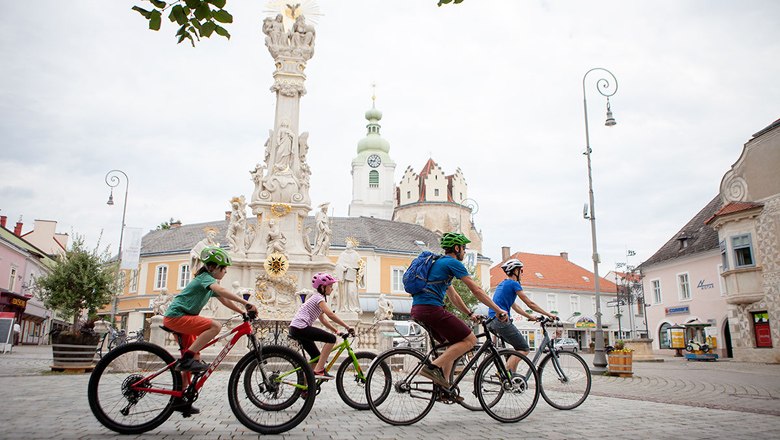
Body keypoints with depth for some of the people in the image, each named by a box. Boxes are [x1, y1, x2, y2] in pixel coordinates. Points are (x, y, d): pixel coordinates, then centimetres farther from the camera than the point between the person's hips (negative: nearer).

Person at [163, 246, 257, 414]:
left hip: (179, 318, 10)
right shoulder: (205, 277, -13)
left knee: (194, 360, 10)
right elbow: (221, 290, -33)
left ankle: (179, 400, 17)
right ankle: (186, 359, -22)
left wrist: (244, 312, 5)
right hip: (176, 316, -10)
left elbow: (225, 301, 16)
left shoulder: (209, 280, 17)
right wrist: (246, 303, -40)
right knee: (215, 326, -27)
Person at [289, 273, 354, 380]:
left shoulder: (316, 297, 22)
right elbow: (330, 314, -21)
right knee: (331, 338, -15)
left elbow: (323, 319, 24)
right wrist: (347, 326, -20)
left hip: (295, 329, 10)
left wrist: (336, 330, 17)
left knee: (316, 356, 13)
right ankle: (319, 370, -13)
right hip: (300, 327, -10)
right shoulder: (319, 298, -8)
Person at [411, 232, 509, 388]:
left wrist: (470, 314, 34)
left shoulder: (439, 262, 28)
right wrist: (499, 310, 3)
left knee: (454, 343, 20)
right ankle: (434, 367, -16)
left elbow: (453, 296, 33)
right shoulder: (453, 263, -1)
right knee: (470, 340, -4)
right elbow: (476, 290, -3)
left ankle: (444, 386, 14)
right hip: (431, 308, -10)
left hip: (417, 310, 10)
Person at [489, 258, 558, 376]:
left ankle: (512, 374, 12)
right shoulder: (514, 284, -4)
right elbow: (530, 304, -2)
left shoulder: (502, 284, 23)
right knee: (524, 349, -5)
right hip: (502, 320, -9)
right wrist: (548, 314, 5)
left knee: (519, 346, 18)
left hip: (492, 321, 9)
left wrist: (530, 317, 31)